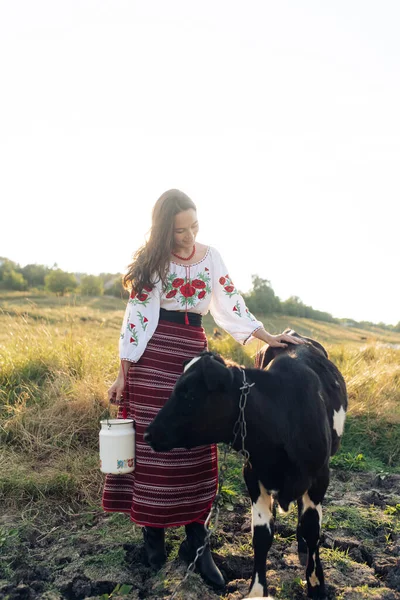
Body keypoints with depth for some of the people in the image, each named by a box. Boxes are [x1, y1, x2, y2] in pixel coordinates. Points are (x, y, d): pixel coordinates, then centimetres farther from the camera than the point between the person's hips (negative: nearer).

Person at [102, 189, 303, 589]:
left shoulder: (210, 257, 7)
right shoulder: (151, 261, -2)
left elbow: (231, 306, 9)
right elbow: (135, 317, -3)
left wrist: (267, 338, -1)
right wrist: (124, 375, -4)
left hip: (193, 356, 3)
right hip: (151, 358, -2)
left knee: (196, 450, 3)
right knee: (152, 445, 3)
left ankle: (195, 541, 15)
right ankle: (152, 532, 22)